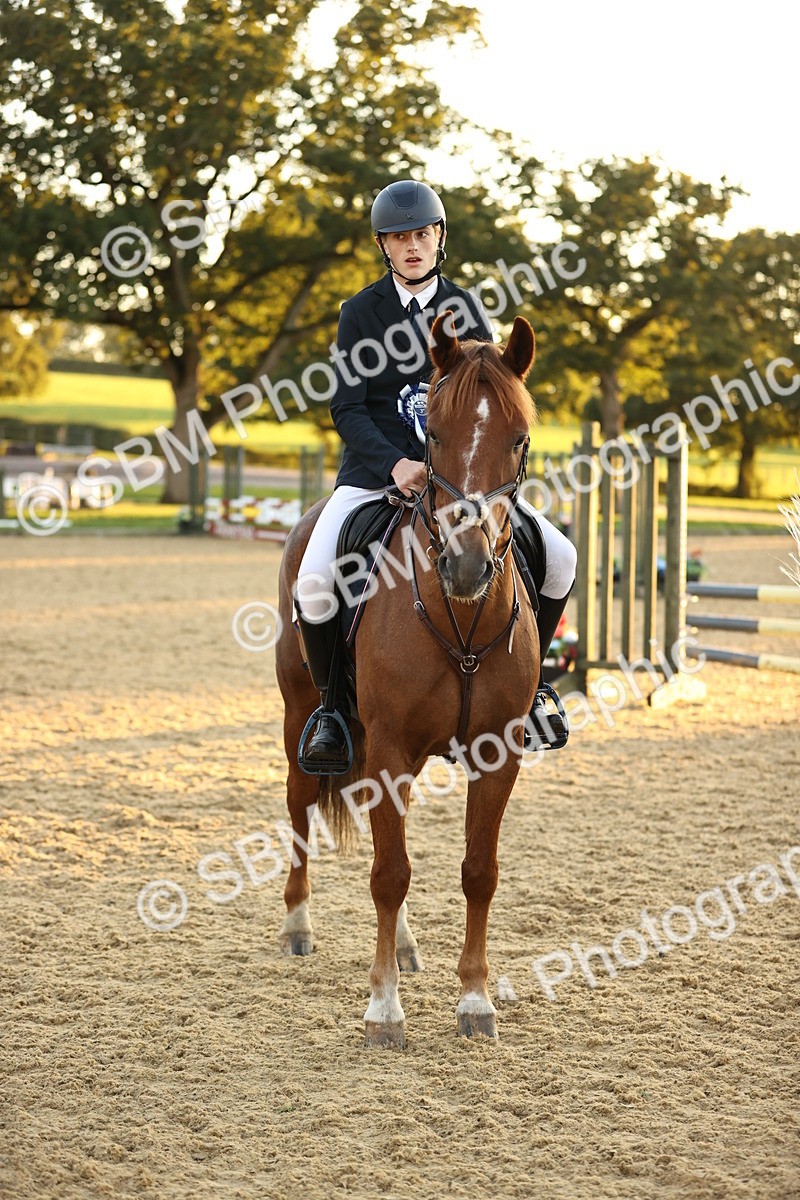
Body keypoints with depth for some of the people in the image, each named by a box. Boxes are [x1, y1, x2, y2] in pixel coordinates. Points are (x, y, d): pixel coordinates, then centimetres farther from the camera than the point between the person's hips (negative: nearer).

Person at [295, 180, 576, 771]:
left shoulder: (465, 307, 7)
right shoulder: (361, 312, 0)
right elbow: (348, 410, -6)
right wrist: (395, 464, -24)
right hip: (375, 469, -2)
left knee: (560, 560, -12)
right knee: (315, 581, -28)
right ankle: (331, 705, -4)